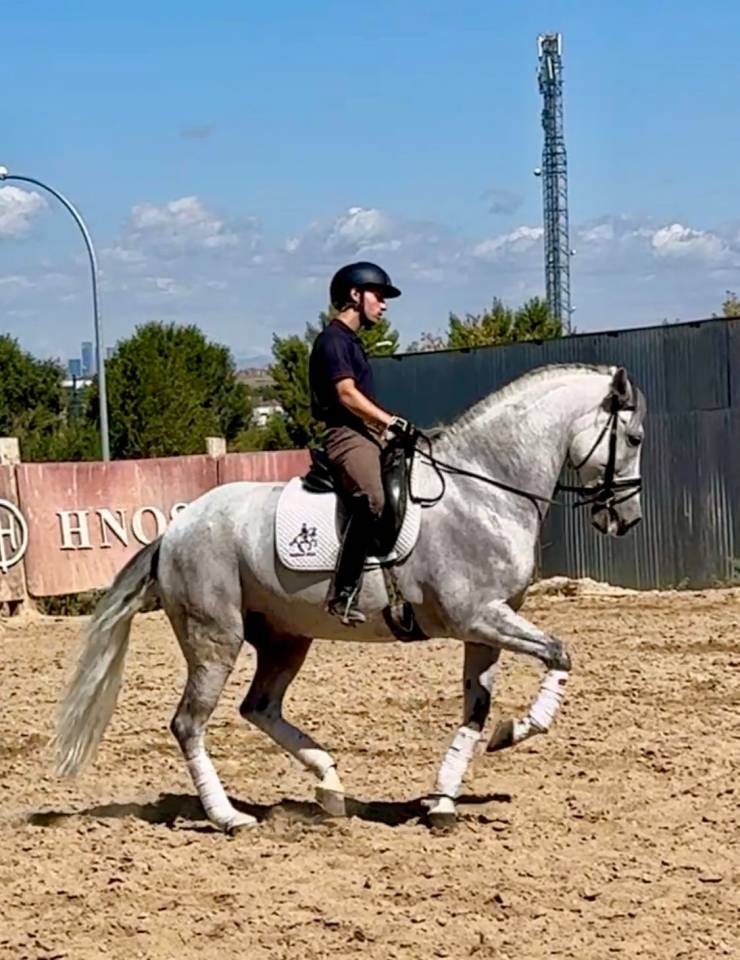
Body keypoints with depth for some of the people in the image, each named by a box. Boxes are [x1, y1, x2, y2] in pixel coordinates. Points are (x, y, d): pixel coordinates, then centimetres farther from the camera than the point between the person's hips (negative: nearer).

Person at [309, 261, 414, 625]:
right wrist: (391, 422, -17)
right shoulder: (334, 339, -6)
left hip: (367, 434, 11)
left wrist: (387, 428, 16)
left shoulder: (350, 341, 24)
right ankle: (343, 593, -35)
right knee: (372, 500, -33)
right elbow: (346, 394, -16)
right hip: (346, 435, -11)